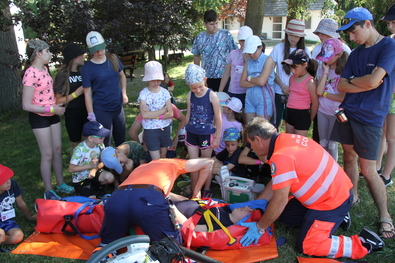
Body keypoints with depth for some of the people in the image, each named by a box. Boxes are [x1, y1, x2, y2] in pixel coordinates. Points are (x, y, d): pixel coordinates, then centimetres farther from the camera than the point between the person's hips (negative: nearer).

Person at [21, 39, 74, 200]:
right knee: (47, 154, 0)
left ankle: (61, 184, 27)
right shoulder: (30, 74, -21)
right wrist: (51, 109, -20)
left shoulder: (44, 69, 4)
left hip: (52, 115, 8)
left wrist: (56, 107, 8)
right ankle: (48, 192, 13)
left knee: (58, 150, 13)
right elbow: (26, 105, -22)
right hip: (39, 118, -8)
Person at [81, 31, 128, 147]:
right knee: (105, 143, 7)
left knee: (121, 140, 18)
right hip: (101, 110, -4)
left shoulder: (113, 59, -1)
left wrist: (124, 93, 0)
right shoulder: (87, 68, -13)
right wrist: (91, 116, -11)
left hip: (118, 107, 4)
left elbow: (122, 76, 14)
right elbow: (87, 94, -11)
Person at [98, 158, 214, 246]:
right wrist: (196, 192, 41)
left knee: (108, 244, 28)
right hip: (148, 200, -4)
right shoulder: (171, 163, 34)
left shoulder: (141, 167, 43)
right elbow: (208, 162, 36)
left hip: (116, 198, 4)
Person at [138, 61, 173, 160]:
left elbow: (170, 114, -7)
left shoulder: (165, 92, -1)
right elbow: (144, 115, -20)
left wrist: (152, 115, -17)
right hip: (150, 129, -3)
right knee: (156, 160, -1)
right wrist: (163, 110, -15)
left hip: (165, 128, 3)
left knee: (164, 156, 16)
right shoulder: (143, 93, -9)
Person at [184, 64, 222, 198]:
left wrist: (217, 137, -6)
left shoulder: (211, 95, -13)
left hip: (206, 134, -3)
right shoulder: (190, 96, -1)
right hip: (192, 133, 3)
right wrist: (186, 133, 14)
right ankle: (194, 192, 24)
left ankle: (207, 190, 28)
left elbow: (218, 118, -8)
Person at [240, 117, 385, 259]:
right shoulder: (286, 139, -1)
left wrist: (259, 228, -12)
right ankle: (335, 217, 20)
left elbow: (280, 201, -25)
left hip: (332, 200, -9)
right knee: (285, 217, 16)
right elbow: (276, 182, 9)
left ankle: (363, 243, 3)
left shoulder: (281, 156, -30)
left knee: (306, 247, -3)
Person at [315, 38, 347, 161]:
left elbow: (343, 97, -18)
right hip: (322, 111, 4)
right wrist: (325, 72, -11)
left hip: (336, 113, -4)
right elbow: (319, 91, -12)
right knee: (323, 143, 15)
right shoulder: (322, 69, 0)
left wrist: (324, 93, -9)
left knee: (332, 144, 7)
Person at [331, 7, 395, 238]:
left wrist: (352, 80, -1)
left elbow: (373, 80, -20)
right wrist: (364, 84, -10)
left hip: (370, 117, -6)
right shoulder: (356, 53, 12)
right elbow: (341, 85, 5)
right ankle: (352, 196, 33)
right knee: (349, 157, 14)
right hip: (347, 112, 6)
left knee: (368, 170, -4)